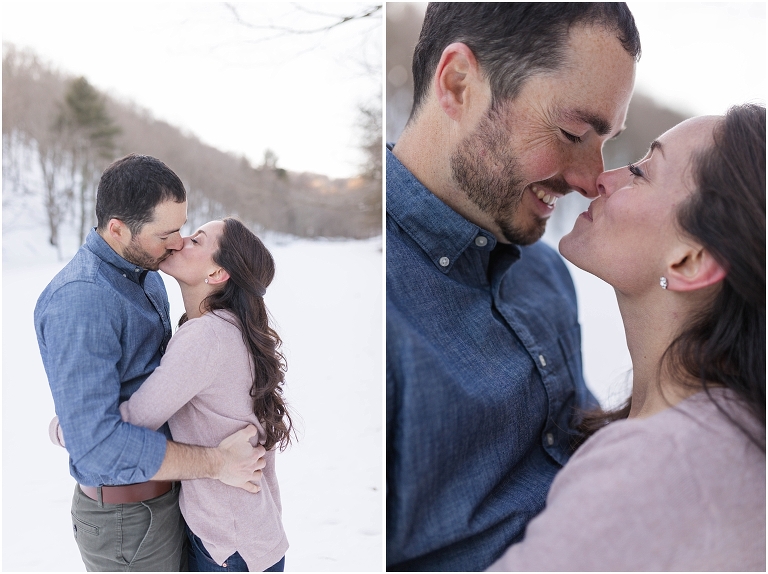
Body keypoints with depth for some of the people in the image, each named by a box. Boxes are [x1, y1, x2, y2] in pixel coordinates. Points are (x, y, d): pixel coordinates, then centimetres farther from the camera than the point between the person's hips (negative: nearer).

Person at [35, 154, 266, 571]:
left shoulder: (145, 271, 3)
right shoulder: (79, 301, -28)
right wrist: (215, 463, -26)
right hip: (127, 519, -9)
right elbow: (97, 445, -32)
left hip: (167, 492, 9)